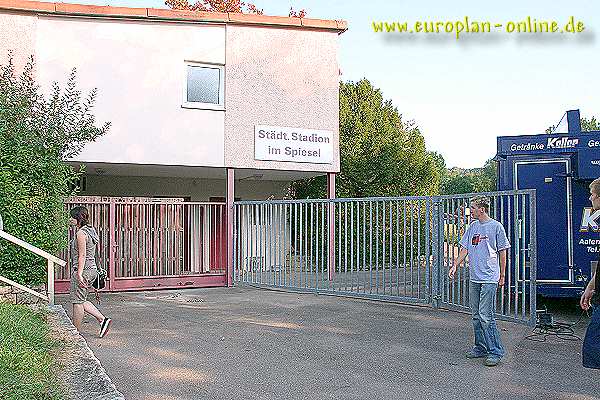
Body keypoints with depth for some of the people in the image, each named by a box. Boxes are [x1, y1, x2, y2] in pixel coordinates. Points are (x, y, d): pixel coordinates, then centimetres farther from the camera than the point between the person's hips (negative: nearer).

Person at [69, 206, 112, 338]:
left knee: (77, 301, 2)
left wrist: (79, 274, -22)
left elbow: (82, 255, -20)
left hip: (82, 270, -10)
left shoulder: (81, 233, -15)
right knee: (82, 300, 17)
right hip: (92, 269, 10)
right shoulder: (90, 230, 13)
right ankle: (103, 319, 10)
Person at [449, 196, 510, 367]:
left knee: (486, 316, -10)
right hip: (474, 278, 7)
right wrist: (455, 265, 0)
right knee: (476, 316, 12)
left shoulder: (496, 226, -5)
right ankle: (481, 347, 23)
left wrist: (502, 276, 1)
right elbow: (465, 249, 14)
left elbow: (502, 253, -1)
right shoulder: (472, 227, 12)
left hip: (489, 278, -7)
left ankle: (495, 351, -1)